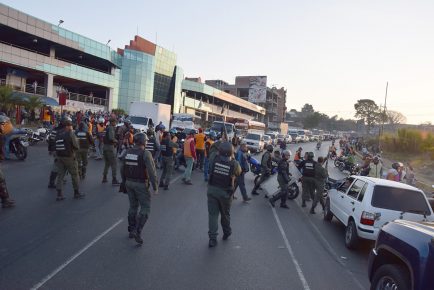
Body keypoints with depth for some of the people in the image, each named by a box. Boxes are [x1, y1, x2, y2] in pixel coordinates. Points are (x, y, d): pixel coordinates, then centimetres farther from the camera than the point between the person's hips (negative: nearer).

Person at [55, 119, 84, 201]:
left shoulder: (58, 135, 6)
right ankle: (76, 193, 17)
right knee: (75, 175, 8)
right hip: (69, 157, -6)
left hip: (59, 157, 6)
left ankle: (59, 194, 7)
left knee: (60, 175, 9)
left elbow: (56, 146, 8)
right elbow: (77, 146, -14)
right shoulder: (71, 134, -14)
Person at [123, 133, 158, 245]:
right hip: (141, 184, -6)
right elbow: (152, 172, -20)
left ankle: (131, 230, 29)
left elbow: (123, 168, 10)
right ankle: (137, 232, -5)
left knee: (133, 206, 20)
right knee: (145, 208, 4)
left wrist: (125, 181, 22)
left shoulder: (128, 152, 3)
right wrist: (155, 187, -12)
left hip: (129, 182, 7)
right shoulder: (145, 154, -16)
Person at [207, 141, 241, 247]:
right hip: (225, 192, 0)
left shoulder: (215, 159, -11)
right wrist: (233, 159, 9)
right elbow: (239, 172, 6)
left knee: (212, 214, 7)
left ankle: (212, 238, 7)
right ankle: (226, 232, 41)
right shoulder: (234, 163, -13)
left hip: (212, 189, 0)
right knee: (225, 214, 20)